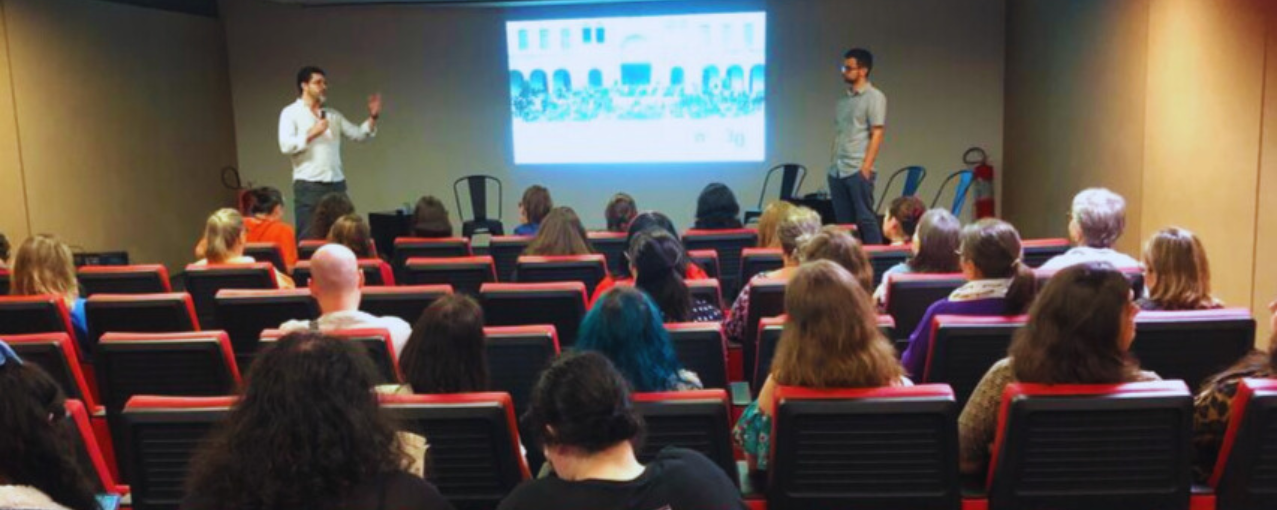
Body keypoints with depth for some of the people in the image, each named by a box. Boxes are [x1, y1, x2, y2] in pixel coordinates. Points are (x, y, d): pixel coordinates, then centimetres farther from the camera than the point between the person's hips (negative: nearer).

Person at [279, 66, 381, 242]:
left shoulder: (333, 115, 17)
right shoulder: (290, 113, 2)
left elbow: (358, 134, 11)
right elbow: (286, 145, -11)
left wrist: (372, 118, -3)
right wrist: (311, 134, -13)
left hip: (337, 185, 5)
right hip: (308, 186, -5)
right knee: (309, 239, -3)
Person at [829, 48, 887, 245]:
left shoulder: (874, 97, -2)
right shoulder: (843, 99, 17)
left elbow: (877, 134, -8)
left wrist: (866, 167, -15)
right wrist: (834, 163, 10)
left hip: (858, 170, -6)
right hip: (836, 171, 7)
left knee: (865, 219, -6)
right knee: (843, 221, 8)